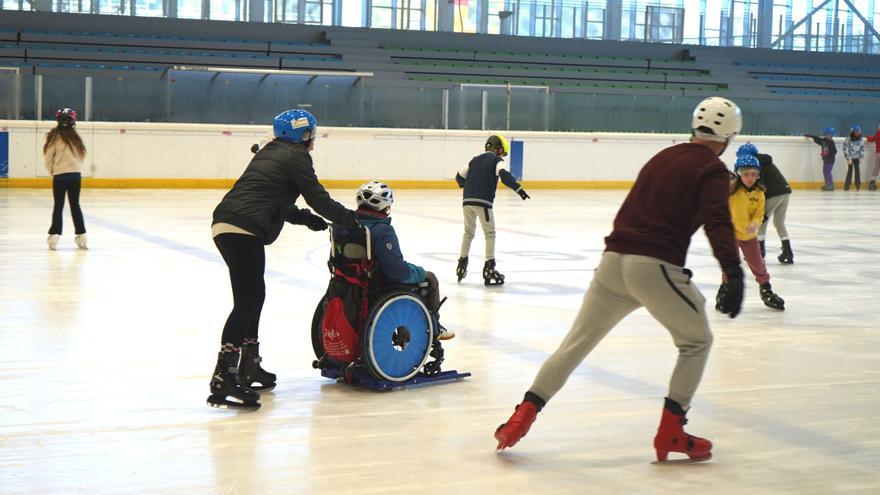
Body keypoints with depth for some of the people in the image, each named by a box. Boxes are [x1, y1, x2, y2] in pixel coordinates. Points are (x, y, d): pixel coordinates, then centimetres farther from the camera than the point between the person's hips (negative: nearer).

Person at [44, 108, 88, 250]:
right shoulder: (76, 138, 0)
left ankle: (55, 235, -1)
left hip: (60, 176, -3)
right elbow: (82, 156, 5)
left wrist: (52, 171, 13)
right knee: (75, 205, 12)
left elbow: (48, 158, -4)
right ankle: (81, 236, 14)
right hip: (76, 175, 3)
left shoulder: (54, 137, -8)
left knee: (58, 206, 4)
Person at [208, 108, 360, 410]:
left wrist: (305, 218, 28)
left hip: (224, 225, 10)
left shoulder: (270, 153, 26)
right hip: (244, 230, -10)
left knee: (254, 295, 20)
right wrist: (351, 218, 11)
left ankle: (249, 366, 28)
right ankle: (223, 380, -18)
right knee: (247, 301, -12)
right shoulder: (296, 157, -1)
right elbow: (319, 200, -2)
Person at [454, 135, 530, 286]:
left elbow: (460, 176, 23)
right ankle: (489, 268, -1)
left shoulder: (476, 159, 20)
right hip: (483, 201, -6)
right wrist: (518, 188, -24)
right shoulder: (496, 160, 2)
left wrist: (465, 185, 44)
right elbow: (504, 174, -18)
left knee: (469, 232, 22)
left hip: (467, 200, 6)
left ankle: (462, 264, 27)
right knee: (490, 234, 4)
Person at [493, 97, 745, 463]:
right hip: (655, 267, -6)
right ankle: (670, 432, 9)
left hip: (614, 259, 6)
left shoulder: (663, 157, 21)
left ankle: (522, 418, 9)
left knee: (576, 343, 13)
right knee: (696, 341, 15)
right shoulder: (713, 171, -1)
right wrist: (733, 273, -26)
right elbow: (717, 222, -17)